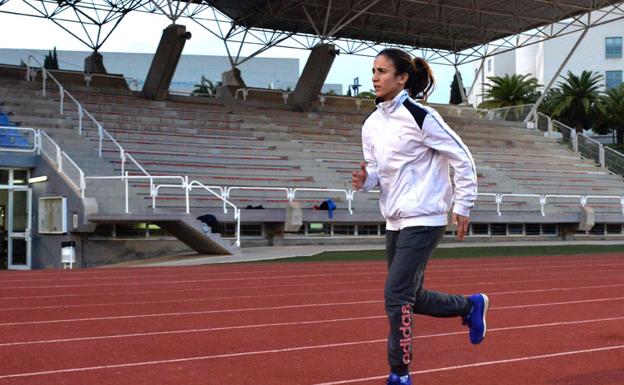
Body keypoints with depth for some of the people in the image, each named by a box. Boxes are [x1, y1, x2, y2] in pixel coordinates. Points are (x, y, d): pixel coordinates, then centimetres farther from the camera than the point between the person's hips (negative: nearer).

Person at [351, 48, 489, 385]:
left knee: (396, 297, -11)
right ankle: (471, 306, 40)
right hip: (396, 221, 8)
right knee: (412, 298, 14)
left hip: (423, 220, -8)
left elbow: (462, 159, -8)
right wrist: (365, 180, -7)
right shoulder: (371, 124, 7)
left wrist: (462, 206, -7)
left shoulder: (420, 117, -13)